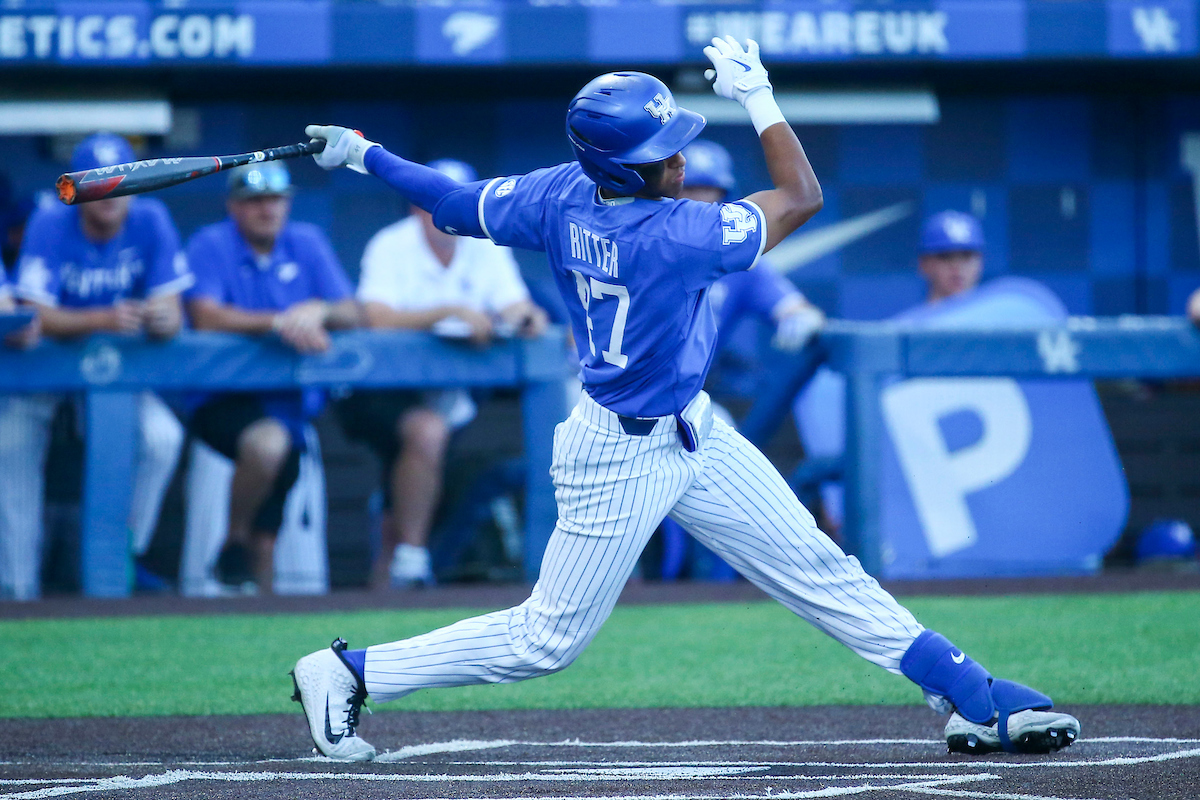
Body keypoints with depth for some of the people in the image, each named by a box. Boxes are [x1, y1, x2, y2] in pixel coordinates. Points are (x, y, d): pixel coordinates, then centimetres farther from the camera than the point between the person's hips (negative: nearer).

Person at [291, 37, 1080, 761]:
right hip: (619, 457, -9)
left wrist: (365, 156, 14)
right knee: (547, 639, 4)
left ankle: (975, 699, 8)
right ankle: (348, 673, 15)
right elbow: (802, 196, -23)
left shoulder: (562, 194, -9)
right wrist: (756, 93, -18)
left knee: (819, 571, 7)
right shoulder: (672, 236, -31)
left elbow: (460, 204, 0)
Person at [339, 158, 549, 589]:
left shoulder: (487, 248, 6)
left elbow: (515, 308, -3)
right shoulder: (391, 247, -9)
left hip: (449, 389, 6)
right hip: (380, 388, -6)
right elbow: (377, 318, -25)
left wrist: (527, 318, -28)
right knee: (427, 430, -32)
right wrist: (452, 311, -35)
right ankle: (410, 562, -24)